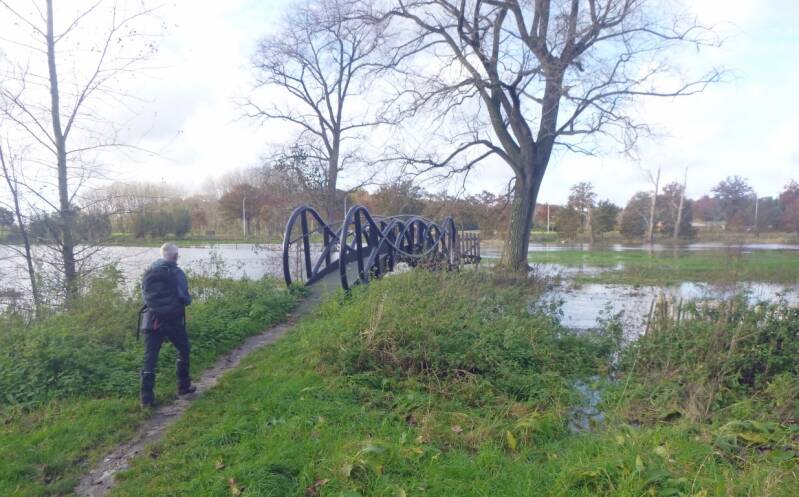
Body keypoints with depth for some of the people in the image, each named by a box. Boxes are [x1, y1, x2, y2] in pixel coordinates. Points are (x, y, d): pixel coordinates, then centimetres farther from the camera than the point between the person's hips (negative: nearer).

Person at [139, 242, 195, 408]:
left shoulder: (148, 272, 5)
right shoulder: (177, 273, -10)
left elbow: (144, 295, 11)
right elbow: (185, 298, -12)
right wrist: (188, 298, 10)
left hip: (151, 319, 4)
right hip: (172, 320, -4)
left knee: (150, 357, 4)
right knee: (183, 350, 17)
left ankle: (146, 396, 0)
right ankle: (184, 386, 24)